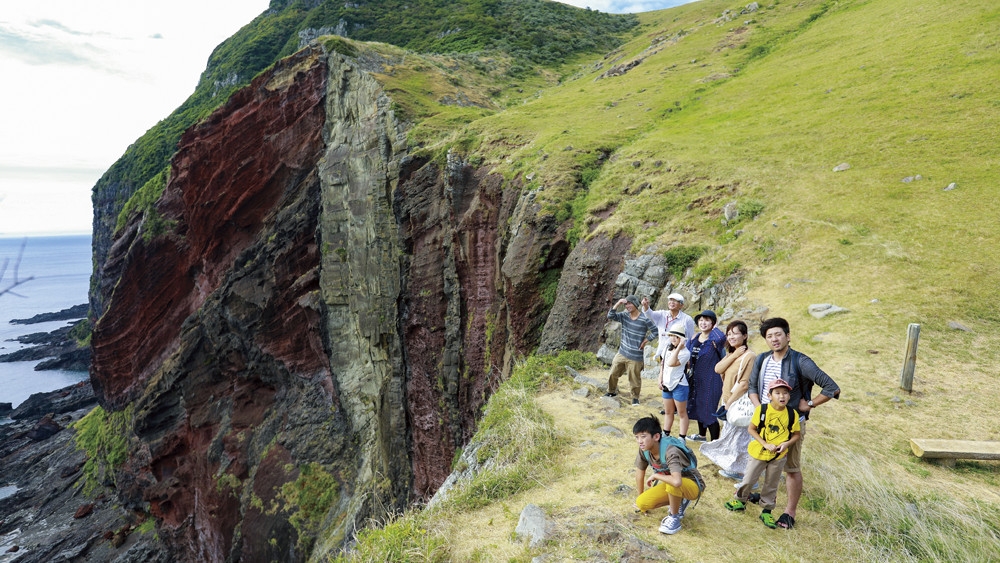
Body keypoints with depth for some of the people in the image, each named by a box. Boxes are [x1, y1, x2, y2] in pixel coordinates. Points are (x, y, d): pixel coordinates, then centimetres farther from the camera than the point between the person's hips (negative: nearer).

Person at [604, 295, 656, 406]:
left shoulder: (644, 319, -13)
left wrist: (646, 340, -10)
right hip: (622, 353, 5)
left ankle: (635, 397, 25)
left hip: (635, 356, -5)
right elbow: (610, 316, -10)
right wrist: (618, 304, -18)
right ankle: (611, 391, 33)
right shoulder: (624, 315, 1)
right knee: (613, 374, 12)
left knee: (634, 379, 5)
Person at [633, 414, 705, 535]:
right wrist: (640, 497, 11)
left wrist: (655, 476, -32)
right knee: (641, 503, -11)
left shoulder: (670, 452, -36)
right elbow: (640, 471, 3)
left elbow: (676, 481, -51)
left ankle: (674, 517, -12)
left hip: (692, 485, -7)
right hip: (671, 487, 7)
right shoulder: (644, 450, -15)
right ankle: (678, 502, 12)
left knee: (673, 483, -40)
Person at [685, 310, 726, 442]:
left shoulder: (714, 339, -16)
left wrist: (714, 328, -23)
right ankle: (702, 435, 40)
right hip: (695, 380, 8)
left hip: (710, 380, -8)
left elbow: (721, 337, -41)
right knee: (698, 408, 21)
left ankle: (715, 441, 10)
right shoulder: (695, 338, 4)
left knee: (708, 412, -3)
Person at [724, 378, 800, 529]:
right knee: (749, 479, 10)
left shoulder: (792, 414, -11)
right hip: (759, 452, -1)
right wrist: (765, 444, -19)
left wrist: (787, 443, -19)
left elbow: (796, 435, 0)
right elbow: (751, 429, -10)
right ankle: (740, 500, 34)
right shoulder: (761, 410, -16)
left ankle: (766, 511, 31)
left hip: (779, 456, 1)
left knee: (771, 485, 14)